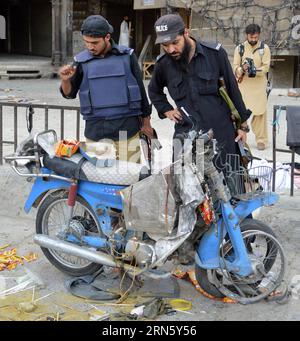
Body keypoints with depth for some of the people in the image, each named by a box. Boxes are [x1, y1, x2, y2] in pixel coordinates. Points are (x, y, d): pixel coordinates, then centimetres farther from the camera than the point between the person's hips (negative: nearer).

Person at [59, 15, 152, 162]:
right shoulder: (82, 61, 5)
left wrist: (146, 120, 11)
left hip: (127, 127, -1)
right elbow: (70, 94, 10)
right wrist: (66, 80, -12)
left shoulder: (127, 56, 1)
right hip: (95, 128, 1)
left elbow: (140, 87, 9)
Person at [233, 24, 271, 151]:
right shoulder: (239, 48, 6)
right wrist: (242, 69, -22)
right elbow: (235, 67, 0)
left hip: (259, 85, -1)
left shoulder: (264, 48, 3)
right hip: (243, 85, 1)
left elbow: (266, 67, -4)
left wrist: (255, 72, -22)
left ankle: (261, 140, 3)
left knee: (260, 113, -4)